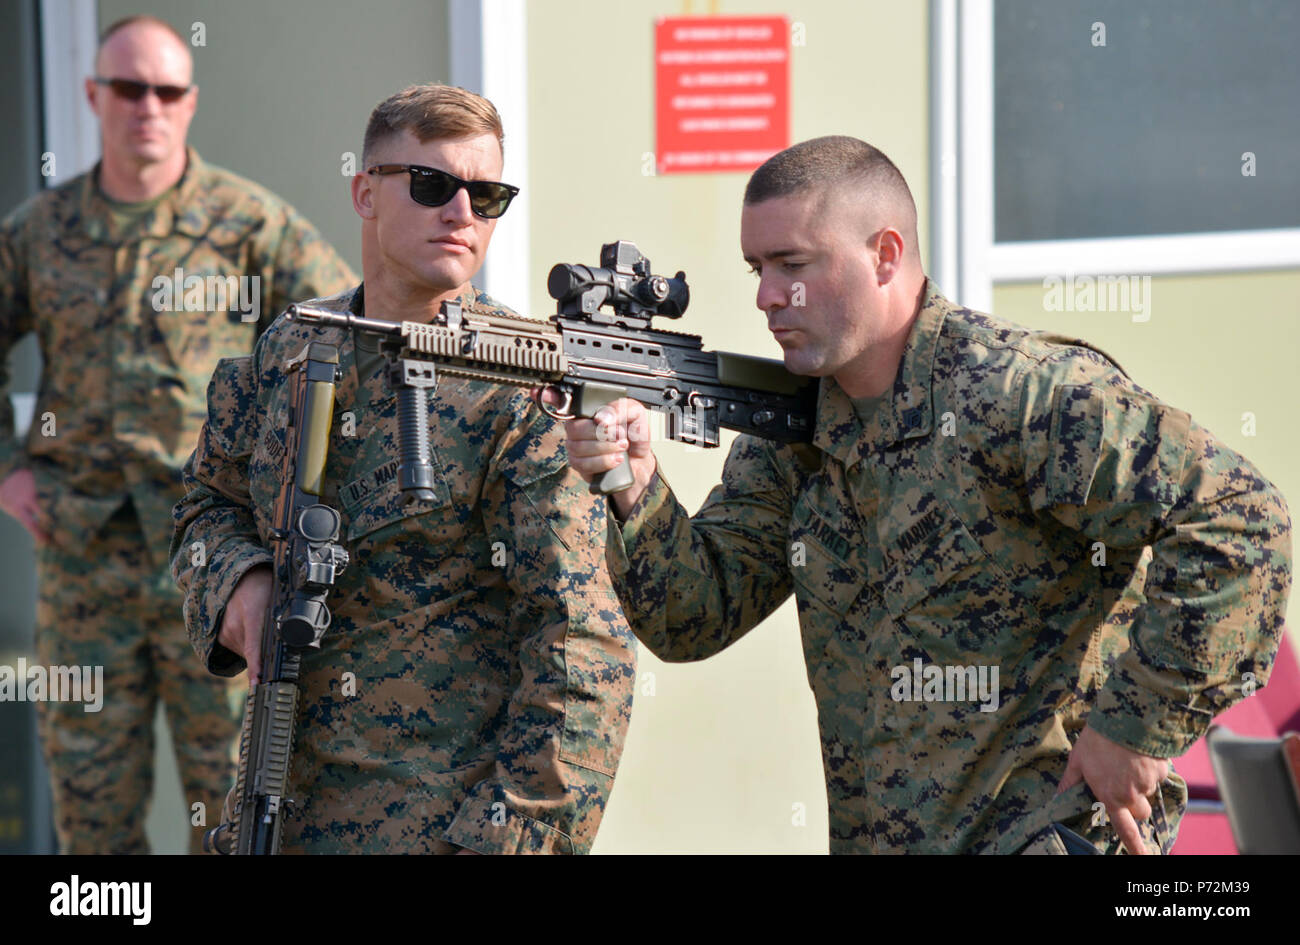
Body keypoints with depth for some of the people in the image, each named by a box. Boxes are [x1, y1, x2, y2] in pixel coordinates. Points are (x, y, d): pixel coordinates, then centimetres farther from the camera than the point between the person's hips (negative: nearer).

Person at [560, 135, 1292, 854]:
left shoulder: (1025, 392, -17)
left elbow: (1238, 524, -22)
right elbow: (697, 616, 6)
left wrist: (1141, 725, -19)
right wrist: (638, 492, -11)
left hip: (1054, 830, -7)